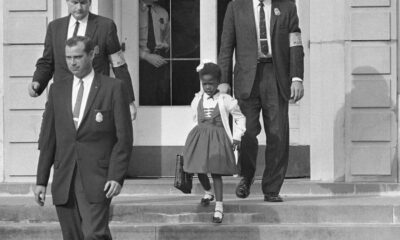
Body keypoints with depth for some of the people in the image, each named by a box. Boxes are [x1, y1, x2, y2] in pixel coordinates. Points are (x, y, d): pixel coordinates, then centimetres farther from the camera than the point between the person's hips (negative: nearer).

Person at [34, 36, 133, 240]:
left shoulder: (113, 88, 1)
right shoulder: (57, 89, 13)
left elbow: (124, 137, -2)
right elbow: (48, 138, 13)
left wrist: (117, 176, -12)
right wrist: (41, 181, 9)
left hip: (96, 179, -4)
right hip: (64, 181, 4)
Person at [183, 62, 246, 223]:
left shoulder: (226, 100, -5)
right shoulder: (197, 100, 5)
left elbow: (240, 118, 5)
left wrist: (237, 137, 0)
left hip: (218, 138, -4)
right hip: (199, 136, 4)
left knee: (215, 171, -10)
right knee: (199, 169, 8)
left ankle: (219, 206, -7)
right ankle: (208, 192, 38)